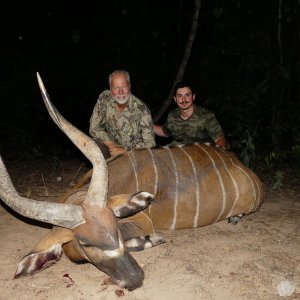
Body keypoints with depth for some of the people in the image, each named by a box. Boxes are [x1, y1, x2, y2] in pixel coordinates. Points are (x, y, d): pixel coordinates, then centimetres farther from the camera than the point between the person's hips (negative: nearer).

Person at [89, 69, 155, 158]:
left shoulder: (141, 108, -22)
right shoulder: (104, 98, -13)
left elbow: (149, 143, -19)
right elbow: (94, 128, -6)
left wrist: (124, 150, -25)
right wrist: (112, 146, -18)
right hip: (114, 146, 3)